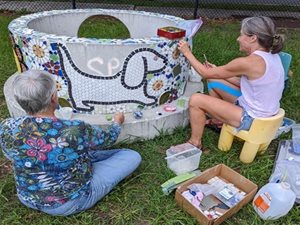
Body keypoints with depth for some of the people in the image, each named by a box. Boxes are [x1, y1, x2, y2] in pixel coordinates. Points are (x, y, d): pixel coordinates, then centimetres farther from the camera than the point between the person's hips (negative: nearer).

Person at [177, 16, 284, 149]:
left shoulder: (248, 62, -26)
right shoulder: (272, 56, 1)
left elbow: (206, 73, -15)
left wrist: (187, 53, -3)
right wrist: (218, 71, 10)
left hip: (252, 119, -9)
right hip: (266, 114, 9)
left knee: (195, 100, -11)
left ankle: (195, 143, 7)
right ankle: (217, 120, 35)